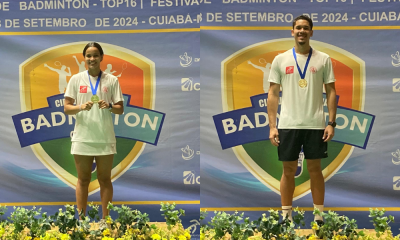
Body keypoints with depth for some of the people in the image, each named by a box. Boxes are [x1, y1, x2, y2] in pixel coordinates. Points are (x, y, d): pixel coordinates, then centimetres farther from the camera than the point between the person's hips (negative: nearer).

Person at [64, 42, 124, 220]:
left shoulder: (111, 80, 3)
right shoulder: (76, 79, 3)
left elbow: (120, 109, 4)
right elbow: (67, 108, 1)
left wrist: (109, 106, -17)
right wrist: (81, 107, -19)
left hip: (105, 138, 0)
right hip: (82, 137, 0)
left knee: (105, 180, 6)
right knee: (83, 180, 6)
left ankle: (105, 217, 13)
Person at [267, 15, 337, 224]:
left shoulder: (323, 59, 2)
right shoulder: (280, 60, 3)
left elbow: (331, 92, 3)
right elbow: (273, 94, 3)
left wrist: (331, 123, -6)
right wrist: (272, 126, -4)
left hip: (315, 125, 0)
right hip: (288, 125, 0)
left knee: (315, 169, 6)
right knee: (289, 170, 6)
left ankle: (319, 215, 13)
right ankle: (286, 215, 14)